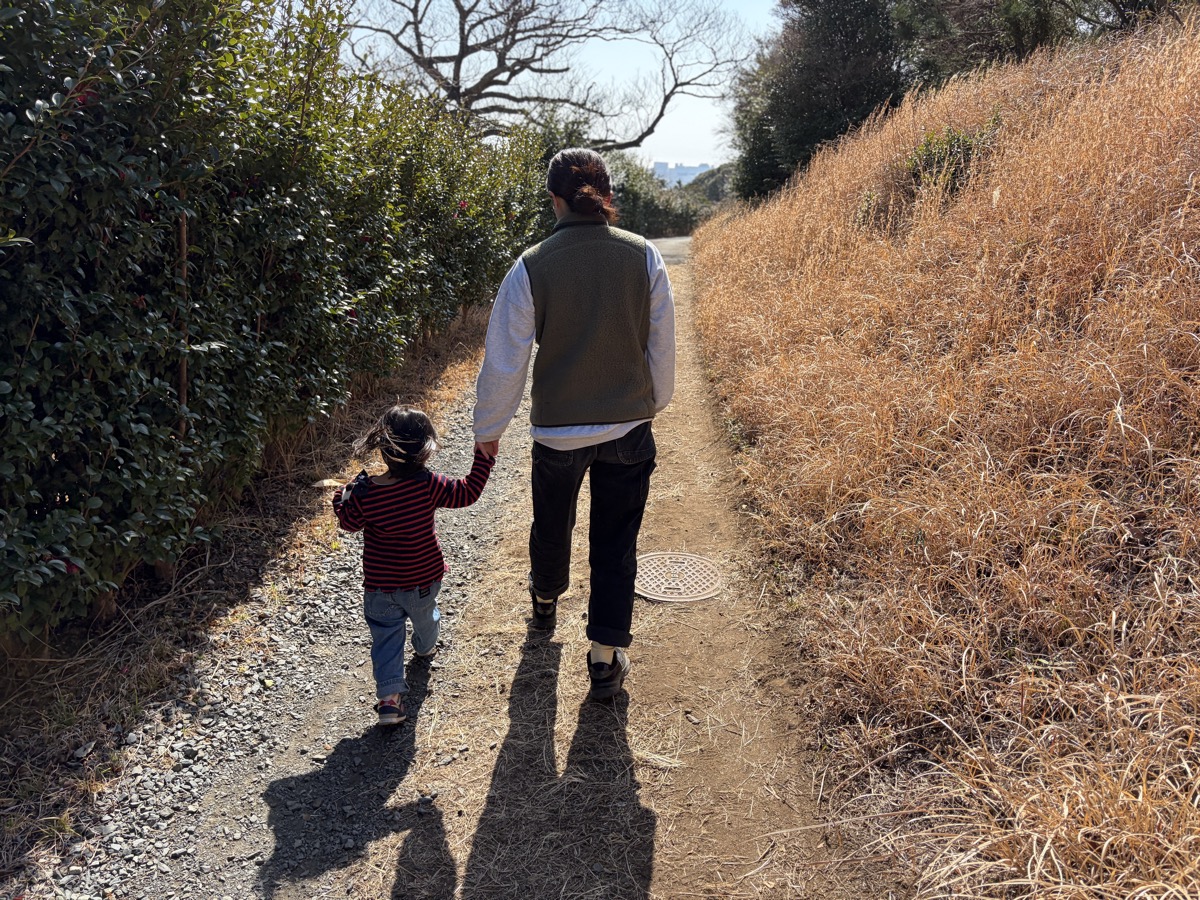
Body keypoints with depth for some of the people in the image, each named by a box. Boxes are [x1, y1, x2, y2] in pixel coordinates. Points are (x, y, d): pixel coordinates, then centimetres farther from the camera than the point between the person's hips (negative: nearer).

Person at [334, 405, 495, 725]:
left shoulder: (364, 493, -20)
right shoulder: (428, 485, -24)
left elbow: (349, 522, -4)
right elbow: (467, 492, -16)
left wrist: (341, 498, 14)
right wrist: (484, 457, -7)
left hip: (380, 587, -1)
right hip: (424, 579, 1)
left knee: (386, 636, 11)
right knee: (425, 617, 31)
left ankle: (389, 696, 1)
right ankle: (426, 648, 60)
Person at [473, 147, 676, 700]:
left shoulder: (532, 267, -14)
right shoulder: (643, 256, -9)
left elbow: (504, 359, -8)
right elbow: (662, 344, 0)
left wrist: (489, 427, 6)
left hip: (557, 429, 0)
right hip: (629, 427, 1)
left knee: (551, 526, 25)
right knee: (615, 542, 12)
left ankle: (545, 603, 53)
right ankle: (606, 657, 15)